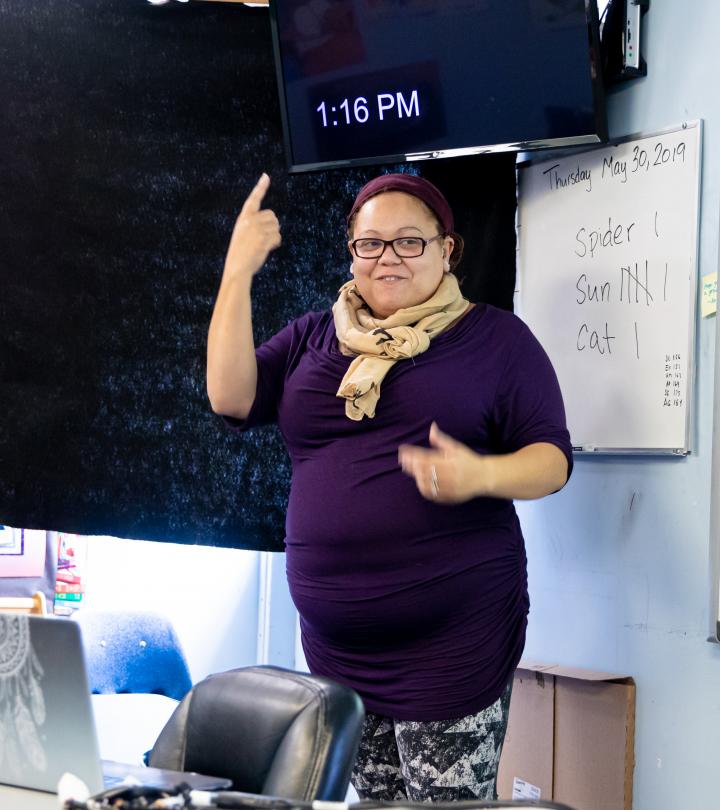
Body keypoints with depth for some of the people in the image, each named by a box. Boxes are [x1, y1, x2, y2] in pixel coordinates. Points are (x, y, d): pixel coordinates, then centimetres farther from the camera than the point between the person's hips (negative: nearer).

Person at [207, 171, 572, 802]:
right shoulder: (314, 338, 14)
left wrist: (482, 475, -23)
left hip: (453, 639, -4)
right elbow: (229, 396, -1)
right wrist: (239, 273, -7)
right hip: (337, 643, 4)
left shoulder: (496, 338, 3)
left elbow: (553, 458, -2)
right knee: (375, 799, 10)